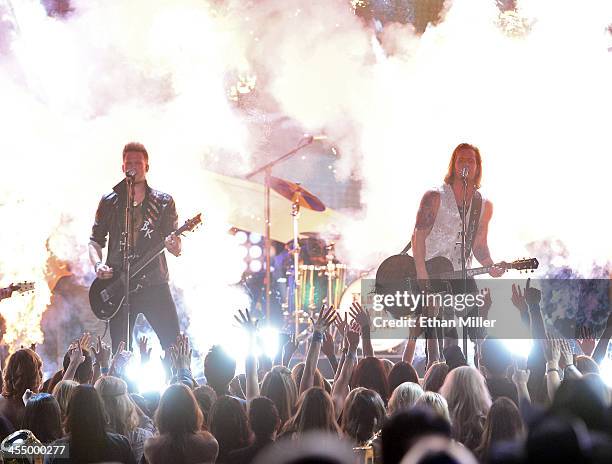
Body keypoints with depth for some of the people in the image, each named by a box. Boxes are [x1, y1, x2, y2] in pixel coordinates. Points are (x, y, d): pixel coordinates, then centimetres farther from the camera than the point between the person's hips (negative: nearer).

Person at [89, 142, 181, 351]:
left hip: (155, 285, 0)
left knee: (174, 345, -7)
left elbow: (176, 248, 4)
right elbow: (95, 240, 13)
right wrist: (98, 265, -6)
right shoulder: (110, 202, 9)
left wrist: (174, 245, -20)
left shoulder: (163, 202, 7)